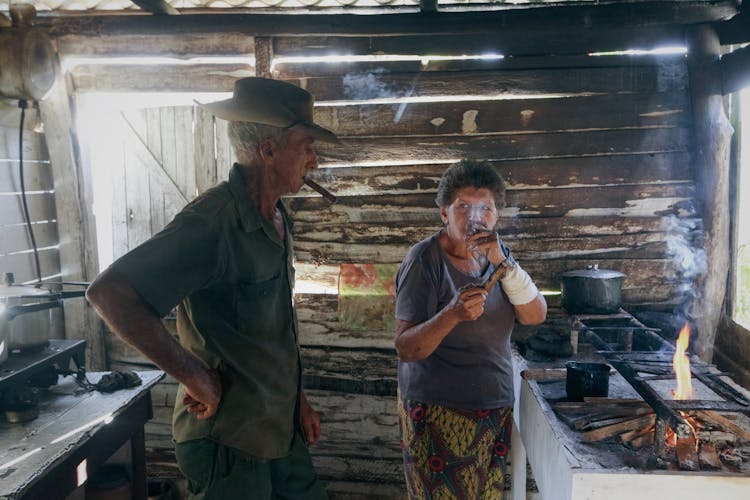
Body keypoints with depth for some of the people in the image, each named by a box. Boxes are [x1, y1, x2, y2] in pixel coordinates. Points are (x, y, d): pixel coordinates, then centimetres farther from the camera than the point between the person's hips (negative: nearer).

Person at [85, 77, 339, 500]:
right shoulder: (213, 222, -23)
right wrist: (194, 375, -26)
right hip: (229, 438, -8)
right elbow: (109, 293, -29)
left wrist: (298, 399, 15)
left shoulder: (279, 219, 6)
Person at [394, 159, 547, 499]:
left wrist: (502, 263, -19)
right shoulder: (425, 260, -15)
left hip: (495, 412, 6)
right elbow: (406, 349, -17)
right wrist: (453, 314, -34)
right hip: (440, 413, -5)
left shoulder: (495, 255, 4)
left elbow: (536, 315, -6)